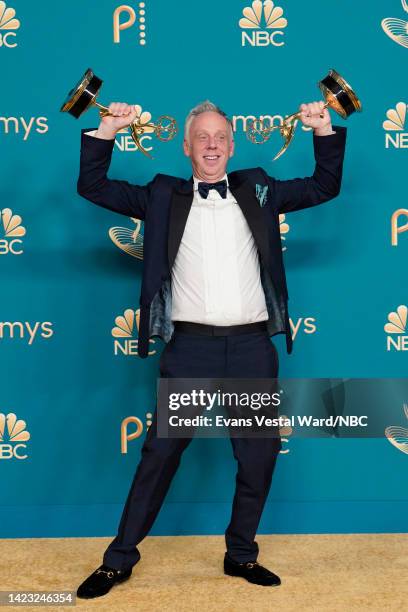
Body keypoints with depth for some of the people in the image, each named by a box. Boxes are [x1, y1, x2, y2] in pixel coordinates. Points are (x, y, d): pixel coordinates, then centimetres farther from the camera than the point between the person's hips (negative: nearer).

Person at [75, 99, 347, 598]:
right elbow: (92, 186, 9)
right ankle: (120, 559, 14)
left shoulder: (258, 191, 13)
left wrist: (324, 130, 4)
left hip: (251, 346, 2)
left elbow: (325, 186, 16)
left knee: (260, 456, 9)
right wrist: (106, 131, 0)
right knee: (160, 453, 2)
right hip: (190, 346, -2)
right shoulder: (164, 195, 9)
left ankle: (241, 554, 27)